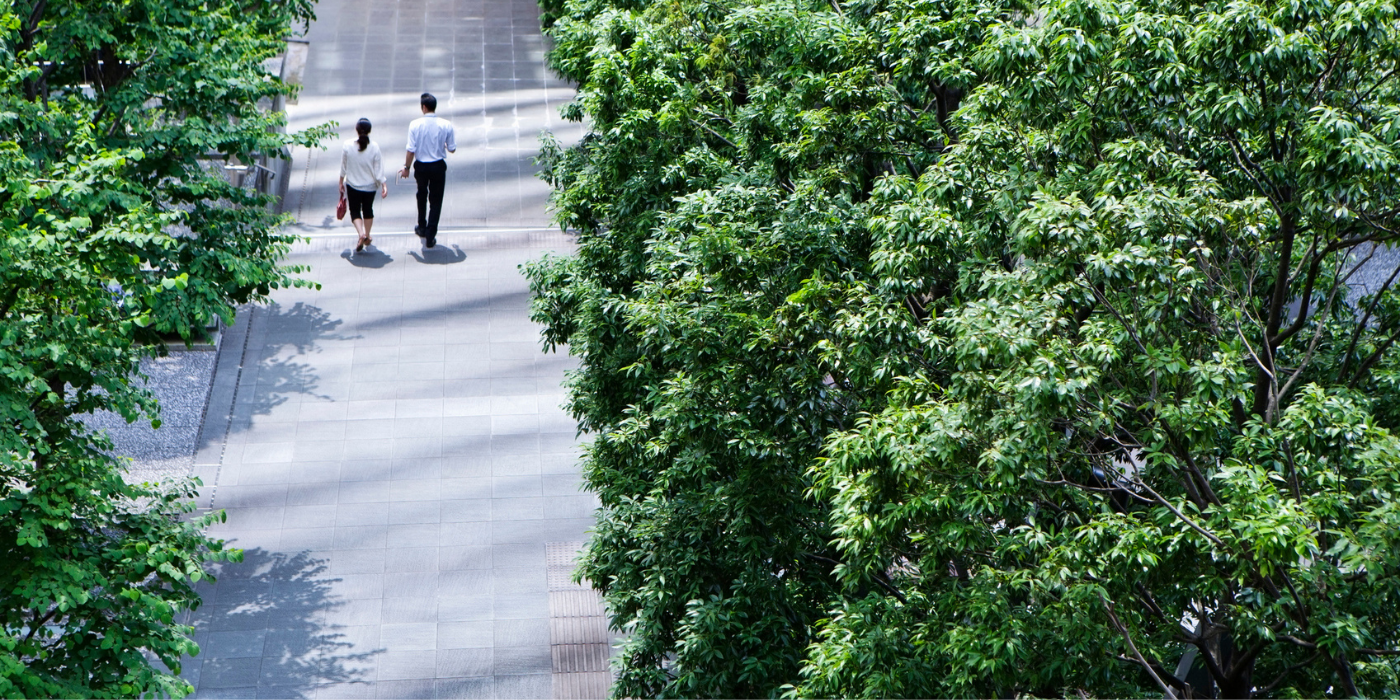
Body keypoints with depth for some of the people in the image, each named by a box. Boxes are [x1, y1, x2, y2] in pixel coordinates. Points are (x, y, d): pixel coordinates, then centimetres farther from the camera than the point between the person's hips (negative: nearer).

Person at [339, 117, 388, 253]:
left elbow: (343, 167, -4)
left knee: (355, 211, 11)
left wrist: (341, 182, 9)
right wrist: (384, 184, -2)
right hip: (369, 185, 1)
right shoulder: (374, 147, -17)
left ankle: (361, 233, -14)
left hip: (352, 185, -1)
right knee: (368, 210, 21)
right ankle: (367, 237, 34)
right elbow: (378, 170, -12)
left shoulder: (348, 146, -15)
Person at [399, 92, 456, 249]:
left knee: (422, 195, 27)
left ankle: (422, 227, 39)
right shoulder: (446, 125, -11)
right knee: (436, 201, 8)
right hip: (438, 166, -1)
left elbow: (411, 150, -12)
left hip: (421, 166, 1)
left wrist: (406, 167, 1)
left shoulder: (415, 124, -13)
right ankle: (430, 236, 5)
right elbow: (452, 149, -4)